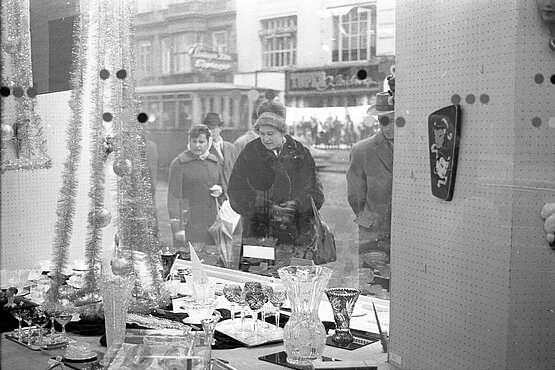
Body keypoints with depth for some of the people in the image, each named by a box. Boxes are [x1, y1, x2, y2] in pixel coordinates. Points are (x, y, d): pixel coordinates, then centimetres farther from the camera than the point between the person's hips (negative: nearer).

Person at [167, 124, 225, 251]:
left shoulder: (213, 161, 12)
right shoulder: (179, 163, -5)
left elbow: (221, 185, 27)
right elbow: (174, 196, -8)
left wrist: (220, 191, 1)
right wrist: (177, 227, -14)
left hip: (211, 222, 5)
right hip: (188, 224, -5)